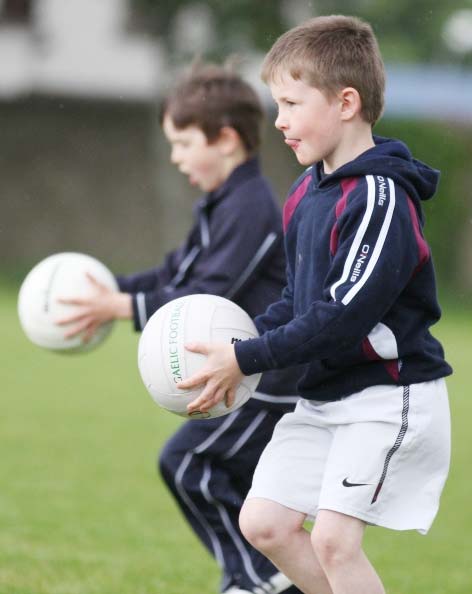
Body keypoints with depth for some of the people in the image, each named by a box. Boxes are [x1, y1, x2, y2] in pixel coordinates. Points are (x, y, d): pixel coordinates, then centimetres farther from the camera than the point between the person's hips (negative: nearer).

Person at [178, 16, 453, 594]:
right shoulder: (307, 192, 9)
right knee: (264, 523, 6)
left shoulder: (380, 198, -20)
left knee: (333, 537, -17)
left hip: (387, 395, -9)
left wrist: (247, 359, -21)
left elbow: (345, 314, -25)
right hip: (324, 392, 9)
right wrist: (246, 338, -2)